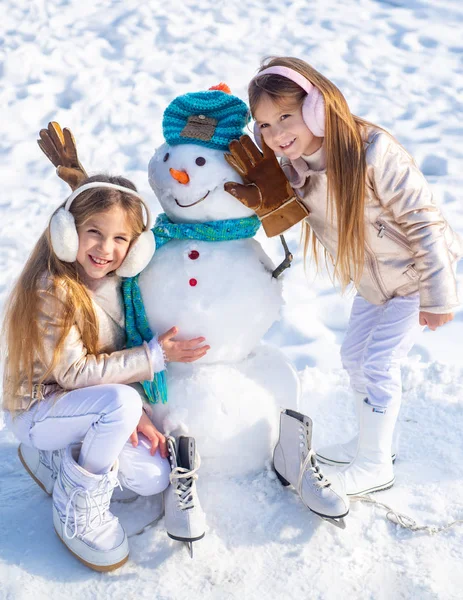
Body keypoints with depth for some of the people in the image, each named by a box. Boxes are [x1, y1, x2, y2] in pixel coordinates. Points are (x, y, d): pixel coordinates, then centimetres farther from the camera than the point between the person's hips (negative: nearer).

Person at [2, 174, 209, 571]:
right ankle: (77, 511, -12)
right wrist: (155, 355, -24)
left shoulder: (118, 281, -3)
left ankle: (55, 458, 16)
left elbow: (117, 358, 4)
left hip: (86, 405, 7)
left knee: (154, 478, -4)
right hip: (37, 410, -7)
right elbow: (75, 373, -25)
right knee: (121, 401, -34)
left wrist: (136, 415, -10)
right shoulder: (52, 289, -25)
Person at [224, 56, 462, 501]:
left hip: (417, 272, -8)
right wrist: (263, 197, -28)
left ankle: (375, 465, 15)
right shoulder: (291, 164, -12)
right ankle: (368, 441, 37)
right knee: (354, 355, 16)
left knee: (379, 362, -6)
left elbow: (424, 223, -27)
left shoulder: (372, 153, -33)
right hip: (373, 278, 8)